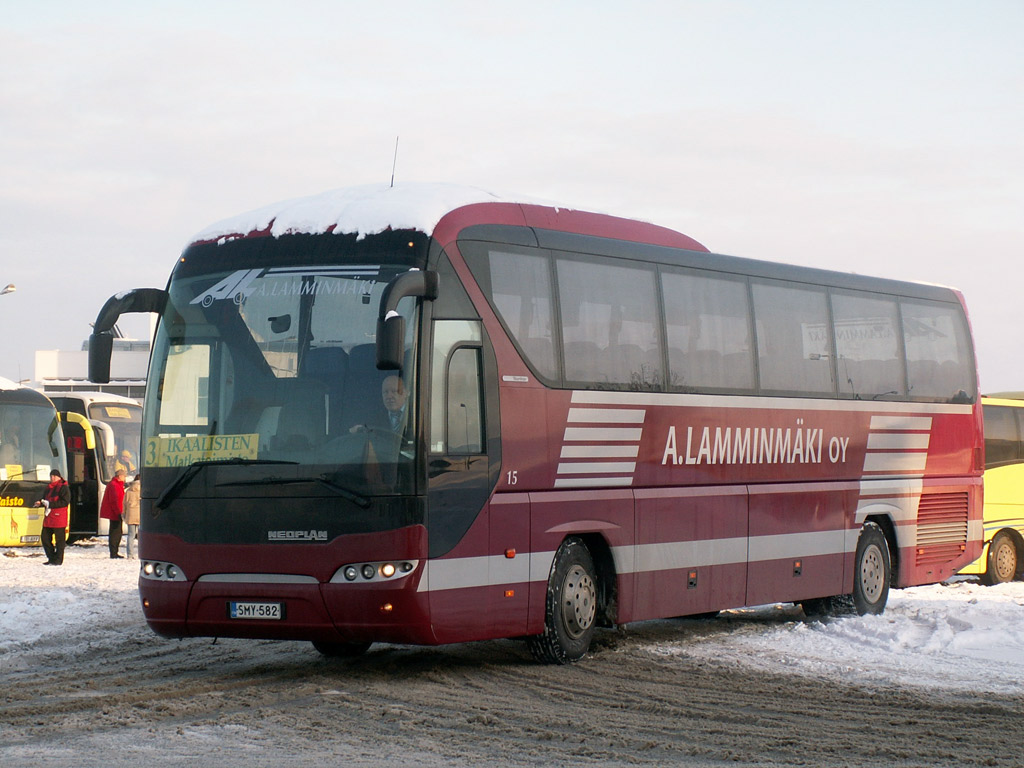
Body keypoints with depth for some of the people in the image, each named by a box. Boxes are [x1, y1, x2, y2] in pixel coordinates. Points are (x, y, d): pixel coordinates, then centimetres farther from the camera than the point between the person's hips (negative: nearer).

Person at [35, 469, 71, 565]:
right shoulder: (48, 488, 16)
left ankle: (58, 560, 3)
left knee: (59, 539, -2)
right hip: (48, 518, 8)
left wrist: (50, 504, -21)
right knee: (45, 538, 9)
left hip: (59, 518, -8)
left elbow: (65, 502, -18)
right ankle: (51, 558, 19)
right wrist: (40, 502, -1)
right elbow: (45, 499, 24)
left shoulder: (63, 488, -9)